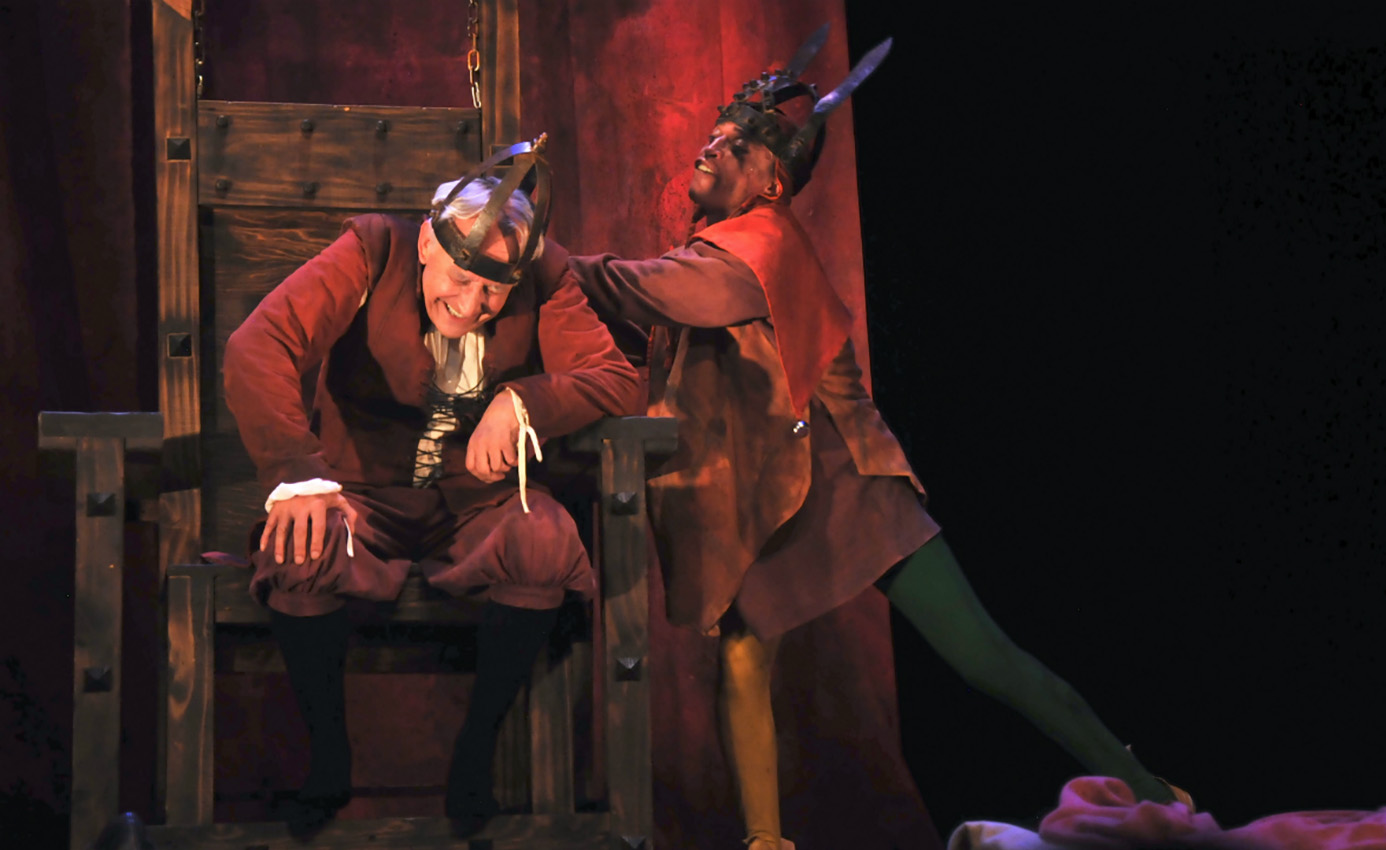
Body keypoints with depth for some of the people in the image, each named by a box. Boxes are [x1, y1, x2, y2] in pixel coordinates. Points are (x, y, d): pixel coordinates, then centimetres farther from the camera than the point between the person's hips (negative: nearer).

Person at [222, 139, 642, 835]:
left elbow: (621, 381, -10)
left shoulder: (542, 278, -6)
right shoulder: (373, 251, -13)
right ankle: (326, 755, -9)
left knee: (547, 542, -32)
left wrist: (524, 400, -29)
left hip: (478, 500, 1)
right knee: (299, 551, -34)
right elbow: (257, 348, -25)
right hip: (364, 494, -1)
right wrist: (297, 474, -41)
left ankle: (475, 751, -10)